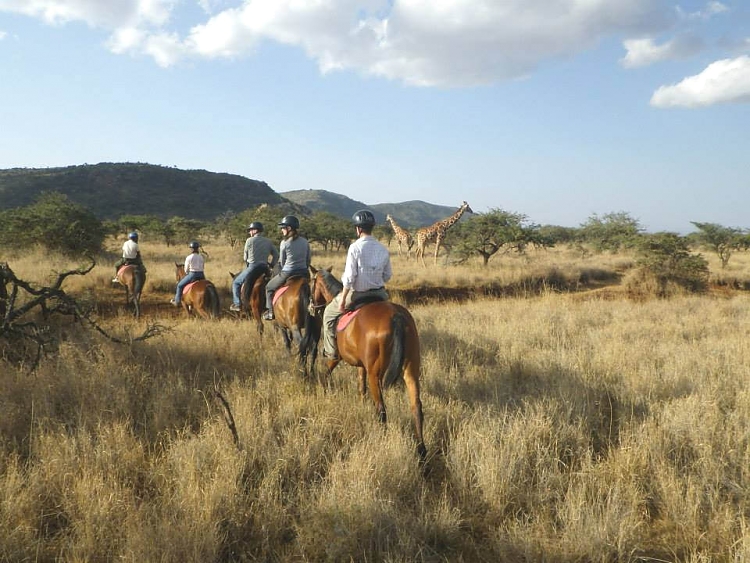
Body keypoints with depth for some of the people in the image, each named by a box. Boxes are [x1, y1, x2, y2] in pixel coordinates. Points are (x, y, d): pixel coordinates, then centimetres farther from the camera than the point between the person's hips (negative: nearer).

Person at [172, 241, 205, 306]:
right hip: (201, 276, 5)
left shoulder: (189, 258, -7)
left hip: (192, 275, -5)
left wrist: (187, 273, 20)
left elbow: (186, 270, -1)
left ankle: (177, 301, 15)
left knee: (180, 285, 12)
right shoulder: (201, 257, 7)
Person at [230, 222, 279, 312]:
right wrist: (272, 265, 18)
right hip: (264, 268, 5)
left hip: (252, 267, -5)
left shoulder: (249, 240, -5)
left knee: (236, 282, 14)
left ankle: (237, 304, 9)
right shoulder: (268, 241, 8)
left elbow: (245, 257, 4)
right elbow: (276, 255, 8)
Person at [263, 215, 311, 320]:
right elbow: (308, 260, 11)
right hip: (304, 274, 5)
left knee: (269, 287, 19)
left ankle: (271, 312, 19)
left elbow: (282, 262, -1)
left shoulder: (284, 243, -11)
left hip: (287, 274, -5)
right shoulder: (305, 242, 4)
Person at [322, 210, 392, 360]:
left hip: (357, 293, -4)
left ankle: (331, 351, 19)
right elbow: (387, 276, 7)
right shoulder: (383, 250, 0)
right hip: (379, 294, 5)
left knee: (329, 312, 17)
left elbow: (349, 277, -17)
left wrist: (342, 299, -10)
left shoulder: (355, 247, -15)